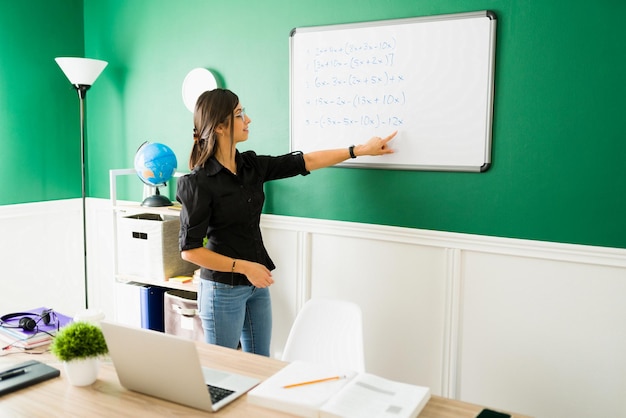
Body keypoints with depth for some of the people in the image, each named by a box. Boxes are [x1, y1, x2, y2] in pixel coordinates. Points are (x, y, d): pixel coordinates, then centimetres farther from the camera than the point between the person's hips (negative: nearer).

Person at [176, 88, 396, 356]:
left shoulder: (251, 165, 2)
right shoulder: (198, 182, -17)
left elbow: (305, 161, 7)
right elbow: (189, 249, -16)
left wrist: (361, 150, 9)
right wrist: (243, 267, -17)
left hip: (257, 284, 7)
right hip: (223, 290, -7)